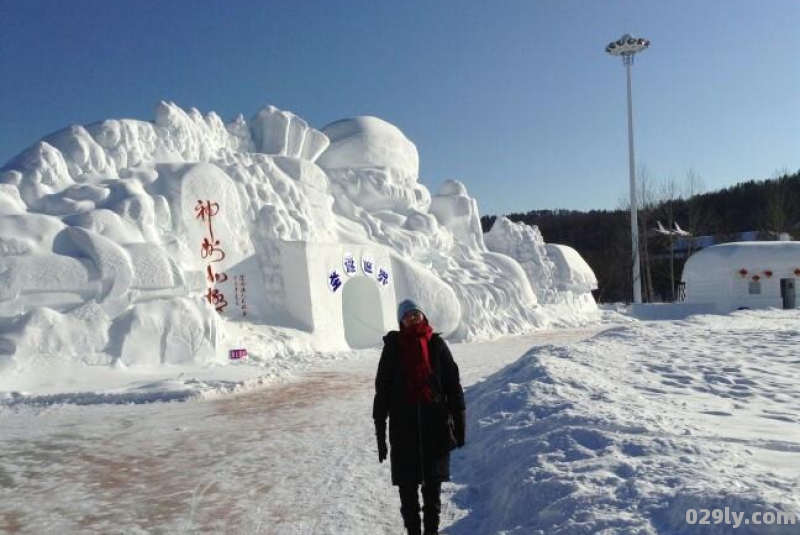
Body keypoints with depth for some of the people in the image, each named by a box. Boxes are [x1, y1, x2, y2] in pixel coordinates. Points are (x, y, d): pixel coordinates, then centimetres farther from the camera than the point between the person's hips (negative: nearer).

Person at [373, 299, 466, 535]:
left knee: (433, 485, 12)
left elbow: (453, 385, 3)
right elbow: (382, 390, 1)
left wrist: (459, 422, 0)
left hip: (435, 426, 1)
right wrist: (380, 429, -1)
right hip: (403, 427, 0)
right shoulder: (393, 347, -1)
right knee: (408, 487, 7)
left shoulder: (437, 344, 1)